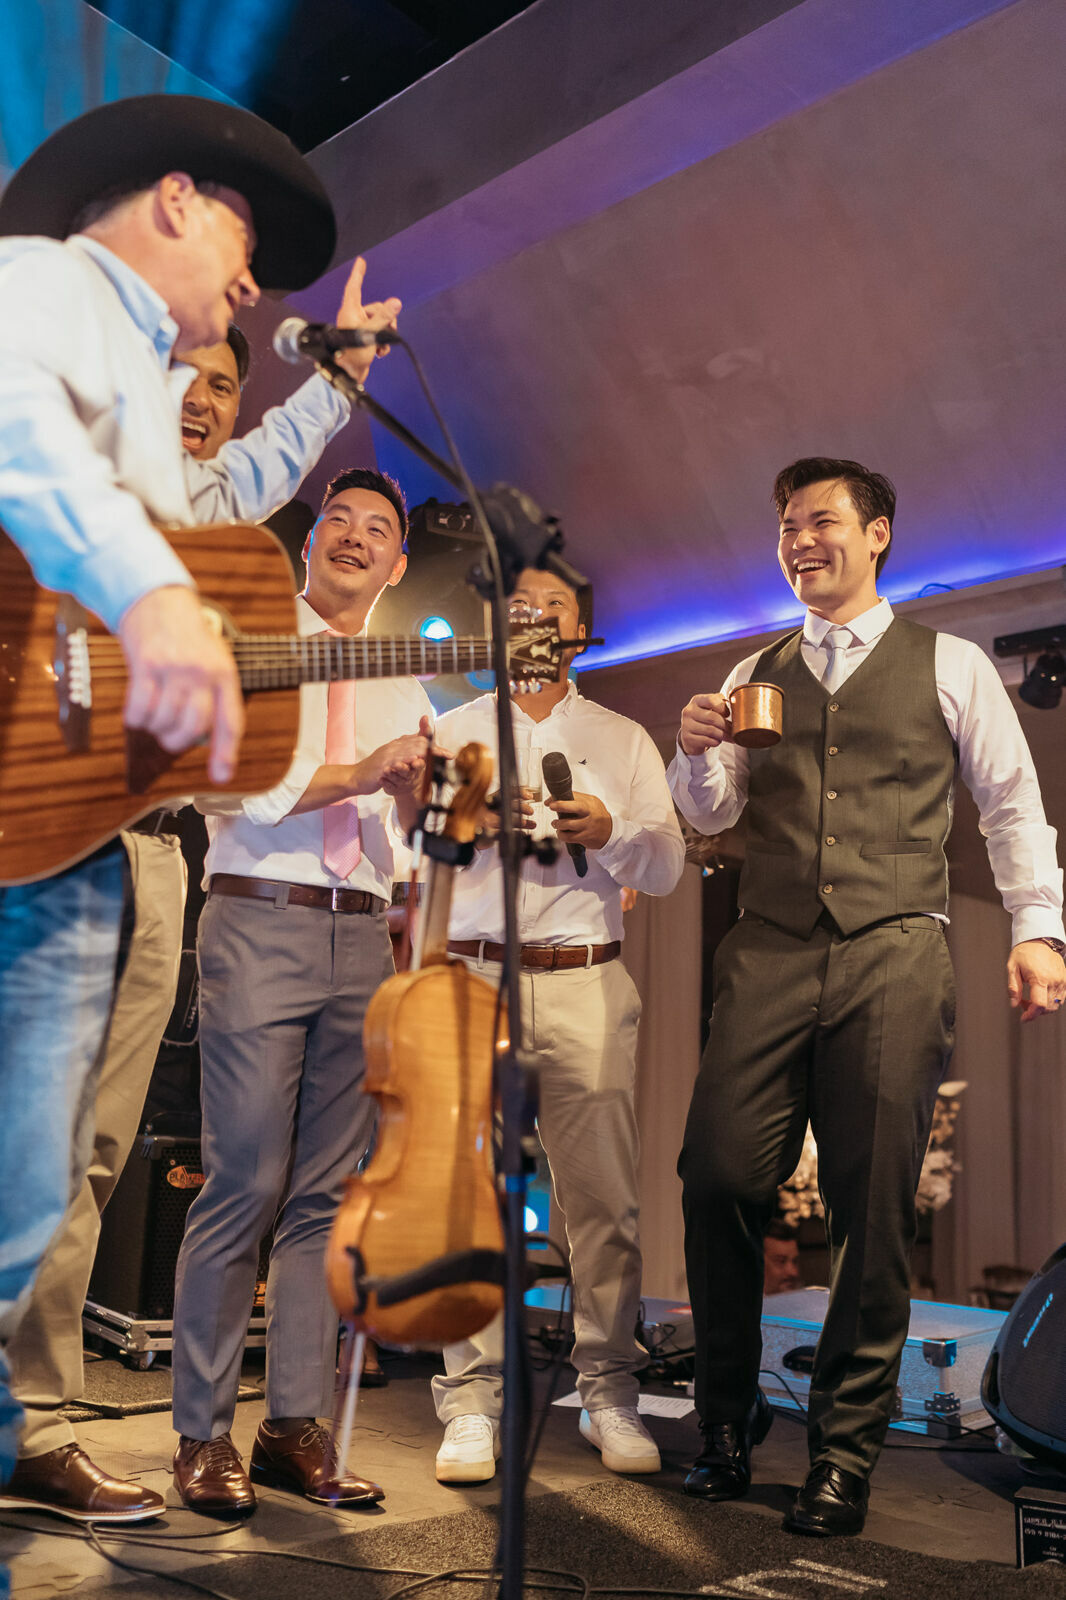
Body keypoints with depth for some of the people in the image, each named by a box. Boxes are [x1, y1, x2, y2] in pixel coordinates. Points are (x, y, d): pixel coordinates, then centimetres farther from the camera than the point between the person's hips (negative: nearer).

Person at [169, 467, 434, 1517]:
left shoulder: (403, 689, 20)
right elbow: (221, 783, -7)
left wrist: (411, 795, -4)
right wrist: (358, 772, -13)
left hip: (362, 938, 5)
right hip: (260, 921, -4)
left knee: (326, 1191, 5)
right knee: (246, 1184, -7)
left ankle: (296, 1425, 13)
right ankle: (203, 1434, 4)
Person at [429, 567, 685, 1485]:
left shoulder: (623, 739, 18)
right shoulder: (454, 729, 17)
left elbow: (667, 869, 11)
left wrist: (611, 833, -8)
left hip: (587, 985, 1)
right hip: (476, 977, 0)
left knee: (606, 1199, -3)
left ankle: (610, 1394, 8)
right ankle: (473, 1402, 3)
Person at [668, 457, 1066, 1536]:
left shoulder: (950, 666, 10)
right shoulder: (755, 678, 18)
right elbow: (710, 815, 16)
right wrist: (696, 753, -6)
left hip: (895, 954, -2)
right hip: (769, 953, 3)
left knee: (872, 1208, -2)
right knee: (719, 1178, -5)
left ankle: (844, 1452, 12)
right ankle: (727, 1417, 15)